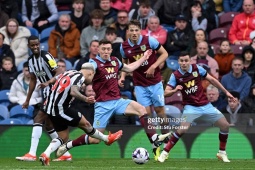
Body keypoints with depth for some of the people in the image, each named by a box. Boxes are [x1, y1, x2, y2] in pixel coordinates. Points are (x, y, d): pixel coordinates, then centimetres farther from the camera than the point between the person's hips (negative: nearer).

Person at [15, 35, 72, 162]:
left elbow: (59, 73, -20)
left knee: (38, 120, -15)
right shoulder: (31, 60, 10)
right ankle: (66, 154, 19)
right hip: (46, 94, 9)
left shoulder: (46, 56, -15)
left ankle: (32, 154, -17)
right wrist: (27, 100, 18)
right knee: (48, 125, 11)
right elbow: (33, 80, 18)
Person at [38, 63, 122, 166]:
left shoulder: (69, 73, 13)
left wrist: (47, 83, 48)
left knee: (63, 137, 13)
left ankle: (45, 155, -5)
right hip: (60, 109, -9)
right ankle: (107, 139, 22)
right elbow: (73, 91, -31)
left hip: (49, 107, 9)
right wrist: (85, 99, -45)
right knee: (85, 124, 6)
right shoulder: (80, 77, -12)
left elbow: (54, 79, 29)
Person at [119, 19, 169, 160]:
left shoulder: (149, 41, -13)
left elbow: (164, 54, -6)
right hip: (140, 84, 2)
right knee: (147, 113, -4)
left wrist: (153, 66, -18)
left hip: (155, 82, -2)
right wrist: (122, 76, -2)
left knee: (160, 110, 1)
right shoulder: (124, 47, -4)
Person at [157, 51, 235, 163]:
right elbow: (166, 93, -11)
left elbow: (212, 80, 6)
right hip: (191, 107, -4)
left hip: (205, 105, 4)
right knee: (182, 129, -25)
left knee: (225, 125, 0)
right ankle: (165, 152, -10)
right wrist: (175, 90, -33)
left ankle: (222, 153, 18)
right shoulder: (175, 76, -9)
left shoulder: (197, 68, -4)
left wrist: (226, 92, 8)